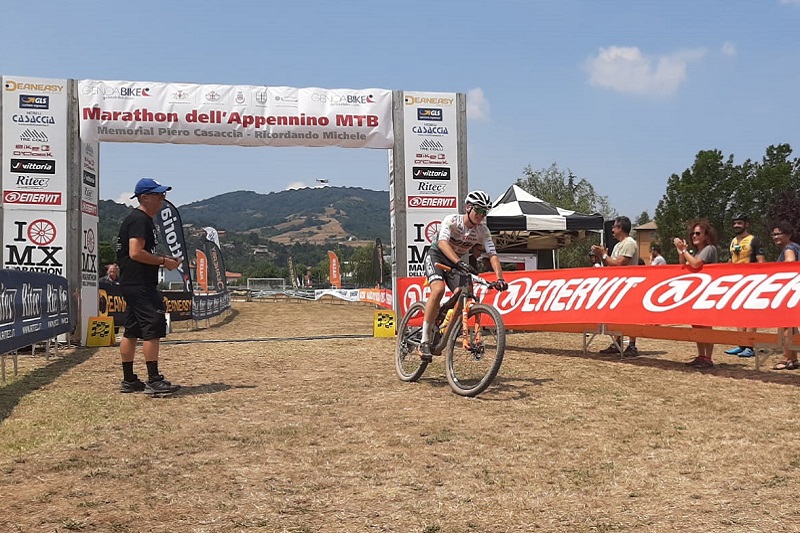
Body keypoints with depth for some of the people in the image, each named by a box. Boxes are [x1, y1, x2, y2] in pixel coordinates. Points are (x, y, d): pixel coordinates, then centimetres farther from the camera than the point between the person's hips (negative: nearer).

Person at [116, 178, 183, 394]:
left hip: (133, 284, 11)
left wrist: (163, 260, 13)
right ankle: (154, 381, -14)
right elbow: (136, 252, -23)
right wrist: (163, 261, -16)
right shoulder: (139, 219, -13)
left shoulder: (143, 219, 20)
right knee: (153, 327, -13)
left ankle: (128, 380, 19)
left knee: (132, 330, 12)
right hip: (139, 285, -11)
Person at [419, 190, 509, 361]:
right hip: (436, 256, -5)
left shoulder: (483, 231, -10)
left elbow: (493, 255, -16)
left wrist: (500, 278, -33)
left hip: (456, 263, 6)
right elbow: (442, 243, -39)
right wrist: (459, 262, -54)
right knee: (438, 289, -31)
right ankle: (424, 341, -30)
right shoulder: (452, 220, -23)